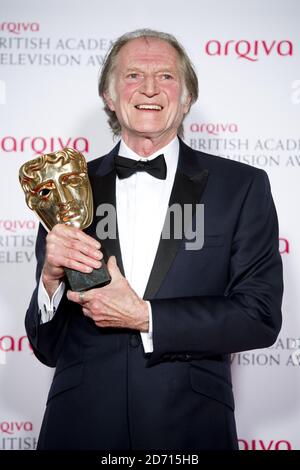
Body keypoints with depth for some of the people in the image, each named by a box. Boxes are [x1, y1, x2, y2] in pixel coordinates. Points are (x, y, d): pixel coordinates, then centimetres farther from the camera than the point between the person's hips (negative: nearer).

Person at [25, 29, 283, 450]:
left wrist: (143, 316, -13)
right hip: (81, 427, 1)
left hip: (191, 428, -1)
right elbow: (48, 348, 5)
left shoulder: (242, 187, -1)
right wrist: (51, 278, -14)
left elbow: (261, 315, -8)